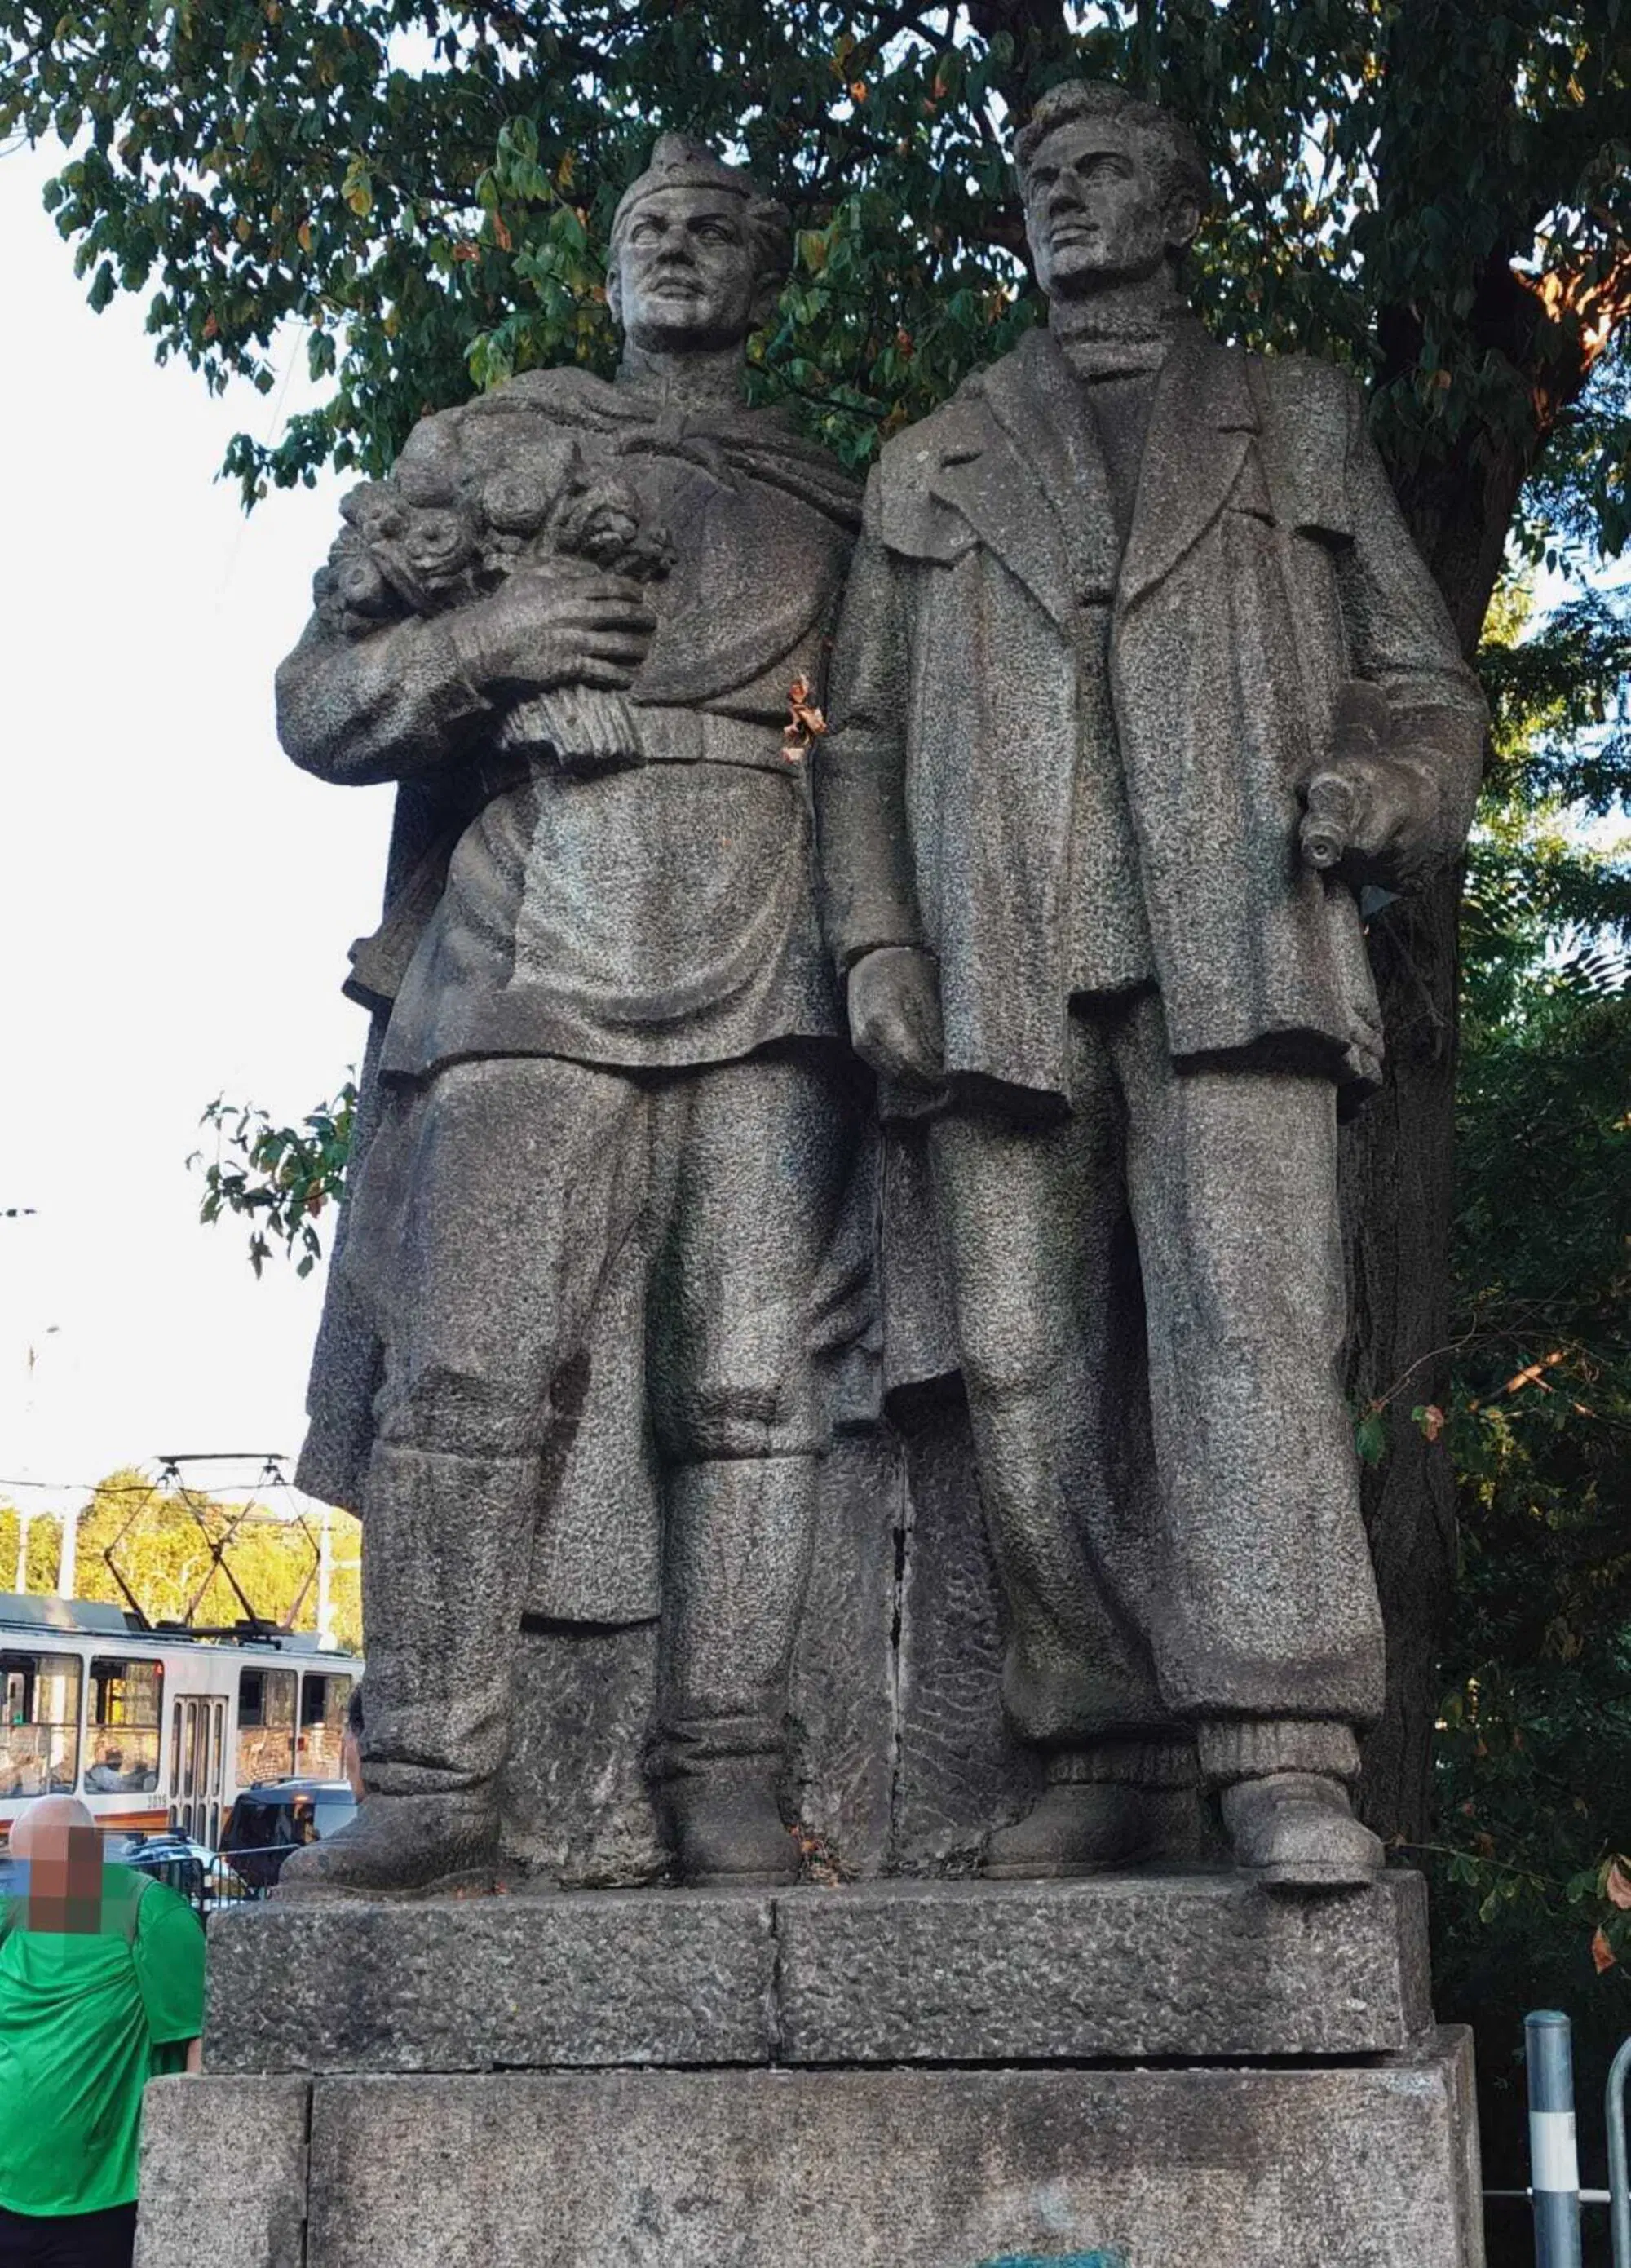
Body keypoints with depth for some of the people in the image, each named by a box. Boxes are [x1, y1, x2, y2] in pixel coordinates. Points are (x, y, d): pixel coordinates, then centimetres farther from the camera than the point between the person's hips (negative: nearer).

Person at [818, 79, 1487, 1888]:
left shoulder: (1300, 422, 22)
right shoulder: (926, 469, 25)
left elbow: (1424, 680, 18)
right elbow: (860, 738, 18)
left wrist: (1384, 785, -6)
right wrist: (874, 941, 2)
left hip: (1232, 950, -2)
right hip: (1000, 972, 2)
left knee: (1245, 1314, -18)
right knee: (1031, 1370, -4)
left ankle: (1284, 1756, -21)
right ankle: (1109, 1758, 4)